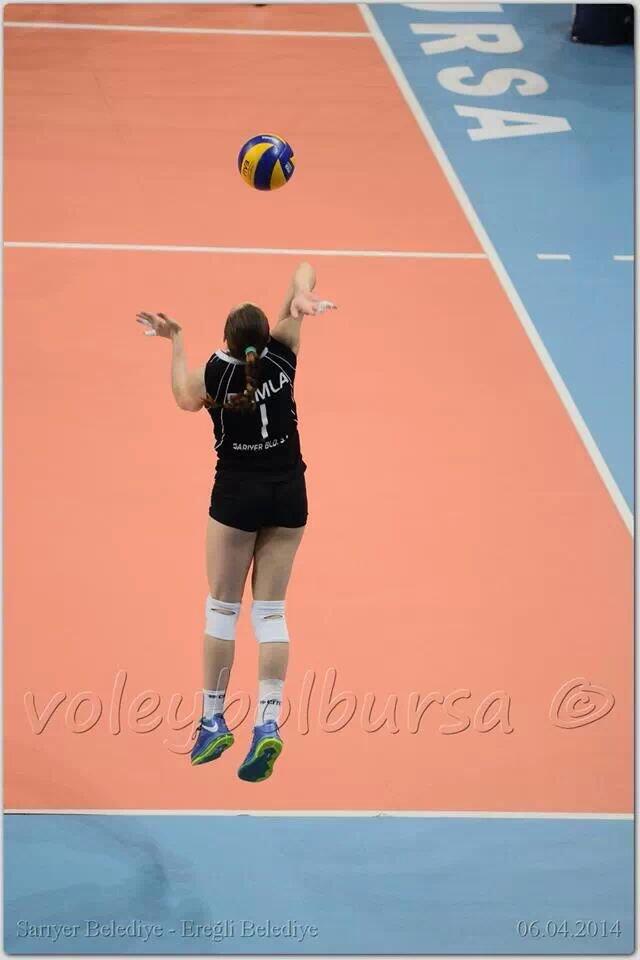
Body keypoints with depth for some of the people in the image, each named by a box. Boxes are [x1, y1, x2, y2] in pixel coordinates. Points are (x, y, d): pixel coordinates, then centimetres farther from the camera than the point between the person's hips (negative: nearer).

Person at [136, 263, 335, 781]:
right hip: (289, 494, 3)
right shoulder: (282, 353, -9)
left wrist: (177, 341, 10)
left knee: (222, 607, 10)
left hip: (237, 495, -3)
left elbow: (186, 399, 10)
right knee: (270, 611, 5)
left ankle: (214, 719, 12)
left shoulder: (213, 374, -14)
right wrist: (301, 300, -29)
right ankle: (267, 723, -6)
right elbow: (304, 269, -8)